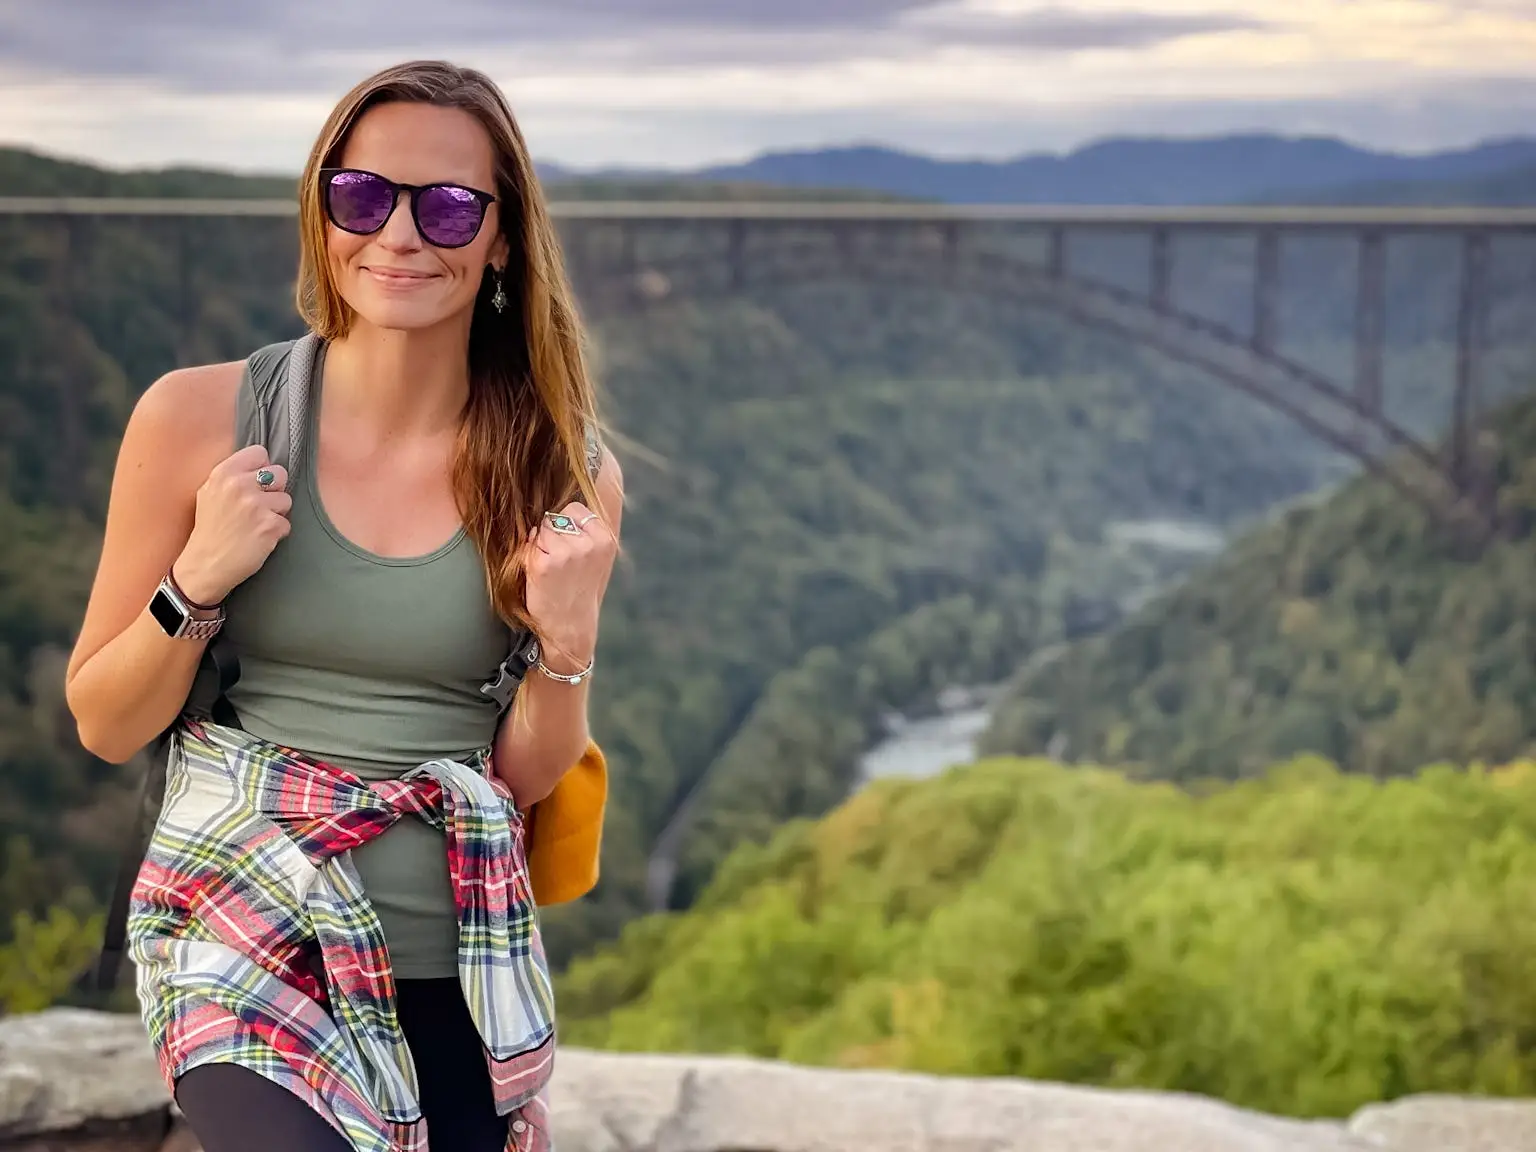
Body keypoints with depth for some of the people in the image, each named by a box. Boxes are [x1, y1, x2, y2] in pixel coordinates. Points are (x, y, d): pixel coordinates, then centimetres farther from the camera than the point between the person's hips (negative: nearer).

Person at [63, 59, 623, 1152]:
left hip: (461, 958, 3)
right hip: (247, 937, -2)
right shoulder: (198, 418, -5)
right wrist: (197, 583, -14)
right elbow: (104, 726, 3)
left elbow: (521, 781, 5)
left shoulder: (568, 479, -2)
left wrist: (568, 646, -13)